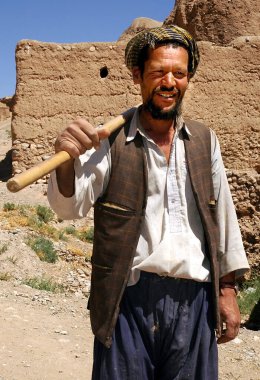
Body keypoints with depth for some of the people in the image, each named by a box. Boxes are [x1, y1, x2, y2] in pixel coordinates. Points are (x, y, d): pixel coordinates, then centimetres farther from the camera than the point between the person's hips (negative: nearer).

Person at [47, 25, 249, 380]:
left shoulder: (204, 140, 6)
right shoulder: (111, 141, -4)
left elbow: (223, 215, 10)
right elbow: (70, 206, -13)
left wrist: (227, 289, 9)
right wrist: (67, 159, -33)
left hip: (194, 299, 3)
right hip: (129, 300, -3)